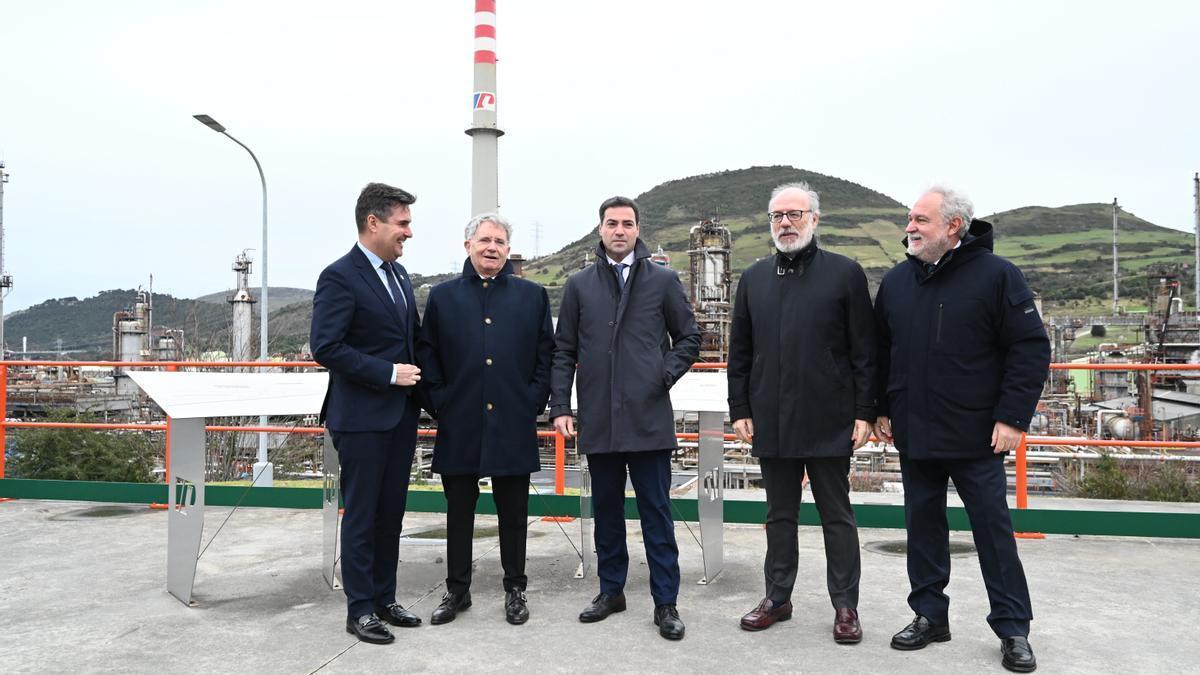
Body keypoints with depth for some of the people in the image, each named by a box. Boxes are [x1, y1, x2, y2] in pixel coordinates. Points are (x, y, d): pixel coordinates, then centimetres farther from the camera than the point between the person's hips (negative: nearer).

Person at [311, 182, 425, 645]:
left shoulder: (398, 273, 12)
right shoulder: (339, 277, -13)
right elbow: (326, 348, -20)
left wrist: (419, 371, 4)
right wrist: (389, 373, -19)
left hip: (401, 414, 8)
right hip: (362, 417, -7)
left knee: (391, 512, 14)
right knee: (361, 514, 3)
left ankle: (384, 598, 27)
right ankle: (359, 609, 16)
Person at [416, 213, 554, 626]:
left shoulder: (532, 296, 7)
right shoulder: (442, 296, 7)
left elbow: (547, 354, 6)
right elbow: (427, 355, 8)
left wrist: (533, 402, -2)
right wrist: (440, 402, 0)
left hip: (514, 424, 0)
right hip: (459, 426, 1)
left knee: (513, 512, 9)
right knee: (459, 511, 11)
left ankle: (515, 589, 24)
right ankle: (457, 589, 25)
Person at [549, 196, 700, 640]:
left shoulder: (663, 280, 4)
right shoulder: (579, 285, 8)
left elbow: (689, 337, 9)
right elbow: (564, 351, 8)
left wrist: (665, 375, -6)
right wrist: (560, 407, 1)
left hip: (649, 417, -2)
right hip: (598, 420, 2)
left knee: (656, 512, 3)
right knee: (606, 510, 13)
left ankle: (665, 601, 13)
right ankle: (611, 590, 27)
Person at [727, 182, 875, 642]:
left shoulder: (845, 273, -2)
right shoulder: (754, 278, 9)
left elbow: (864, 351, -3)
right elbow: (739, 351, 10)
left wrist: (865, 413, -7)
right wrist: (740, 410, 5)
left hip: (829, 422, -3)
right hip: (771, 422, 4)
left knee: (837, 515, 7)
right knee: (779, 514, 14)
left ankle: (845, 605, 19)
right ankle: (778, 597, 26)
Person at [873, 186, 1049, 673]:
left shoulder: (996, 275, -8)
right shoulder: (896, 281, 6)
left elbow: (1031, 348, -9)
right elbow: (880, 352, 14)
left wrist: (1012, 417, -13)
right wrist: (881, 409, 10)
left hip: (977, 435, -4)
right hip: (914, 435, 5)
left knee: (993, 529, 4)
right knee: (923, 526, 12)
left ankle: (1013, 628, 18)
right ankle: (929, 615, 26)